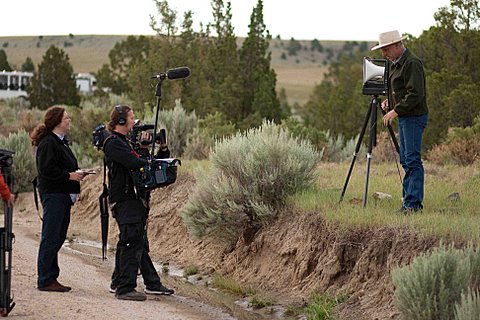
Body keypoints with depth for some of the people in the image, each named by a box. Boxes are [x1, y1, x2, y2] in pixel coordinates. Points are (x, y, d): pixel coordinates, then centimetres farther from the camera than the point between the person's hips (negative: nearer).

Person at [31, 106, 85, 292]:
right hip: (53, 195, -10)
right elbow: (46, 169, -22)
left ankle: (51, 278, 17)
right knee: (50, 238, -7)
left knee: (58, 238, 12)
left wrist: (77, 173, 9)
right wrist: (69, 176, -18)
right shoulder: (48, 143, -13)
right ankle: (45, 280, -4)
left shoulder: (60, 142, 19)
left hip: (63, 196, 10)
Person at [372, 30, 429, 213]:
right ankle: (409, 200, 13)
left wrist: (396, 111, -22)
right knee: (406, 161, 10)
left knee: (412, 160, -11)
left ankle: (413, 203, -10)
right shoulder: (393, 63, 15)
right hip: (404, 117, 10)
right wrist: (389, 101, 9)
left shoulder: (412, 63, -16)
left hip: (414, 117, -10)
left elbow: (416, 94, -22)